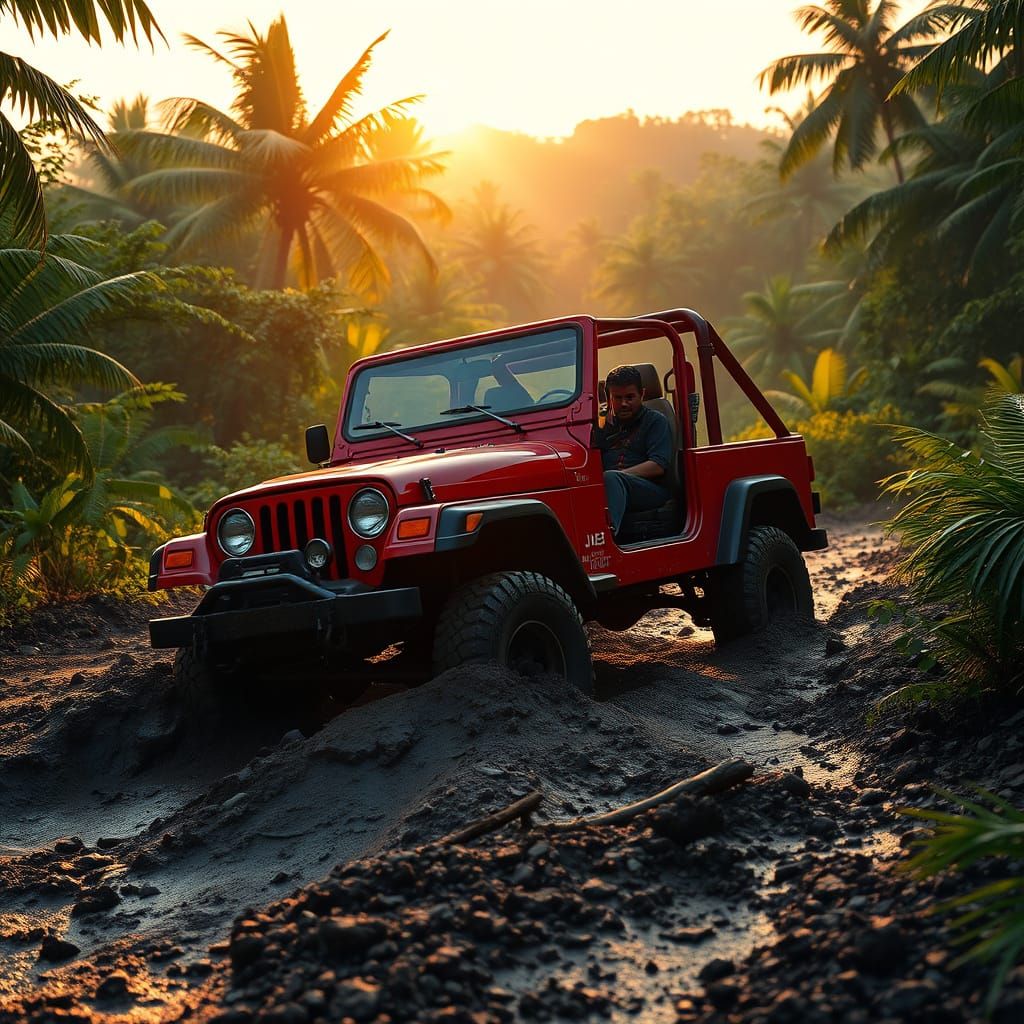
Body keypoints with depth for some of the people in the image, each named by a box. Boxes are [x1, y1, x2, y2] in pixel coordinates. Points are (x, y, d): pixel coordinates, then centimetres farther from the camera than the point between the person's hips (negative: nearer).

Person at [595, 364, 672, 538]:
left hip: (651, 490, -3)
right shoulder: (605, 424, 27)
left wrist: (618, 475, -12)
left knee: (610, 479, -37)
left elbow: (658, 466, -3)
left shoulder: (655, 421, 13)